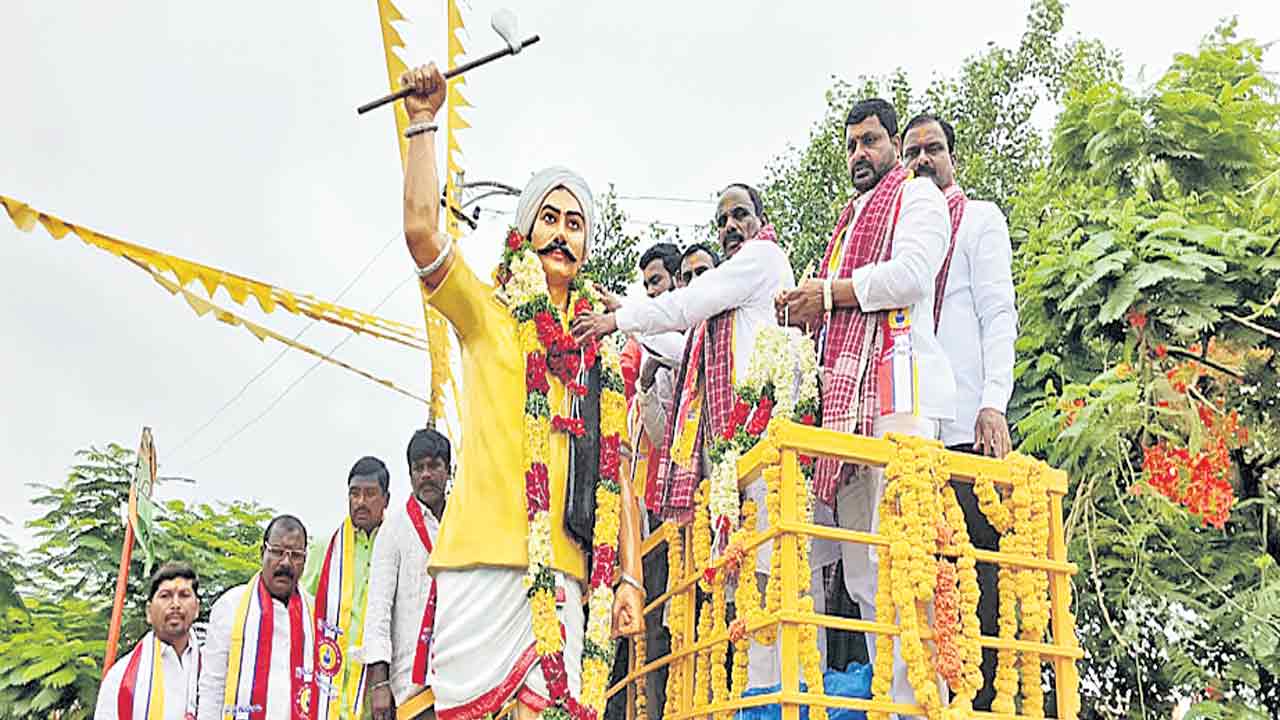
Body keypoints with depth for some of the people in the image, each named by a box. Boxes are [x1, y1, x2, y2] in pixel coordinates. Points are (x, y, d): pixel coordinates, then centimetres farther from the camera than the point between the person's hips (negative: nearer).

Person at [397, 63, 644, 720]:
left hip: (560, 567, 3)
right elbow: (421, 229, -5)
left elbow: (618, 473, 15)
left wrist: (630, 578, 7)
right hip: (480, 554, -2)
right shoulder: (487, 314, 12)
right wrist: (423, 121, -2)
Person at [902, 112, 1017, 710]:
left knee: (973, 563, -9)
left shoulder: (979, 218, 11)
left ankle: (978, 699, -9)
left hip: (963, 424, -5)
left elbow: (999, 315, 0)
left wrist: (994, 403, -12)